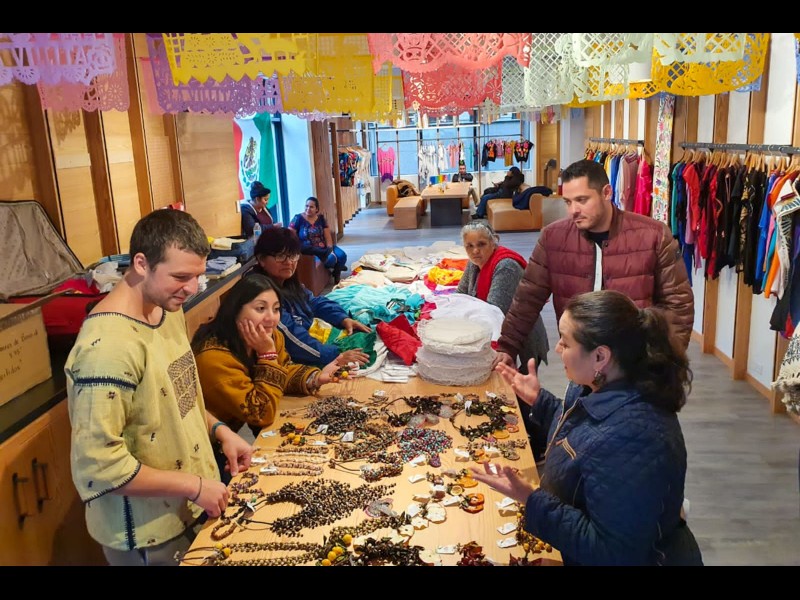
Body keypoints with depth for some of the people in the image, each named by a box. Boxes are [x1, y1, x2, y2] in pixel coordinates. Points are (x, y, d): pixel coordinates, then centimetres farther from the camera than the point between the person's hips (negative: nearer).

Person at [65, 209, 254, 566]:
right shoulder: (109, 346, -29)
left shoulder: (168, 308, -1)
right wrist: (193, 485, -21)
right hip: (150, 535, -7)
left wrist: (218, 430, -1)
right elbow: (97, 465, -28)